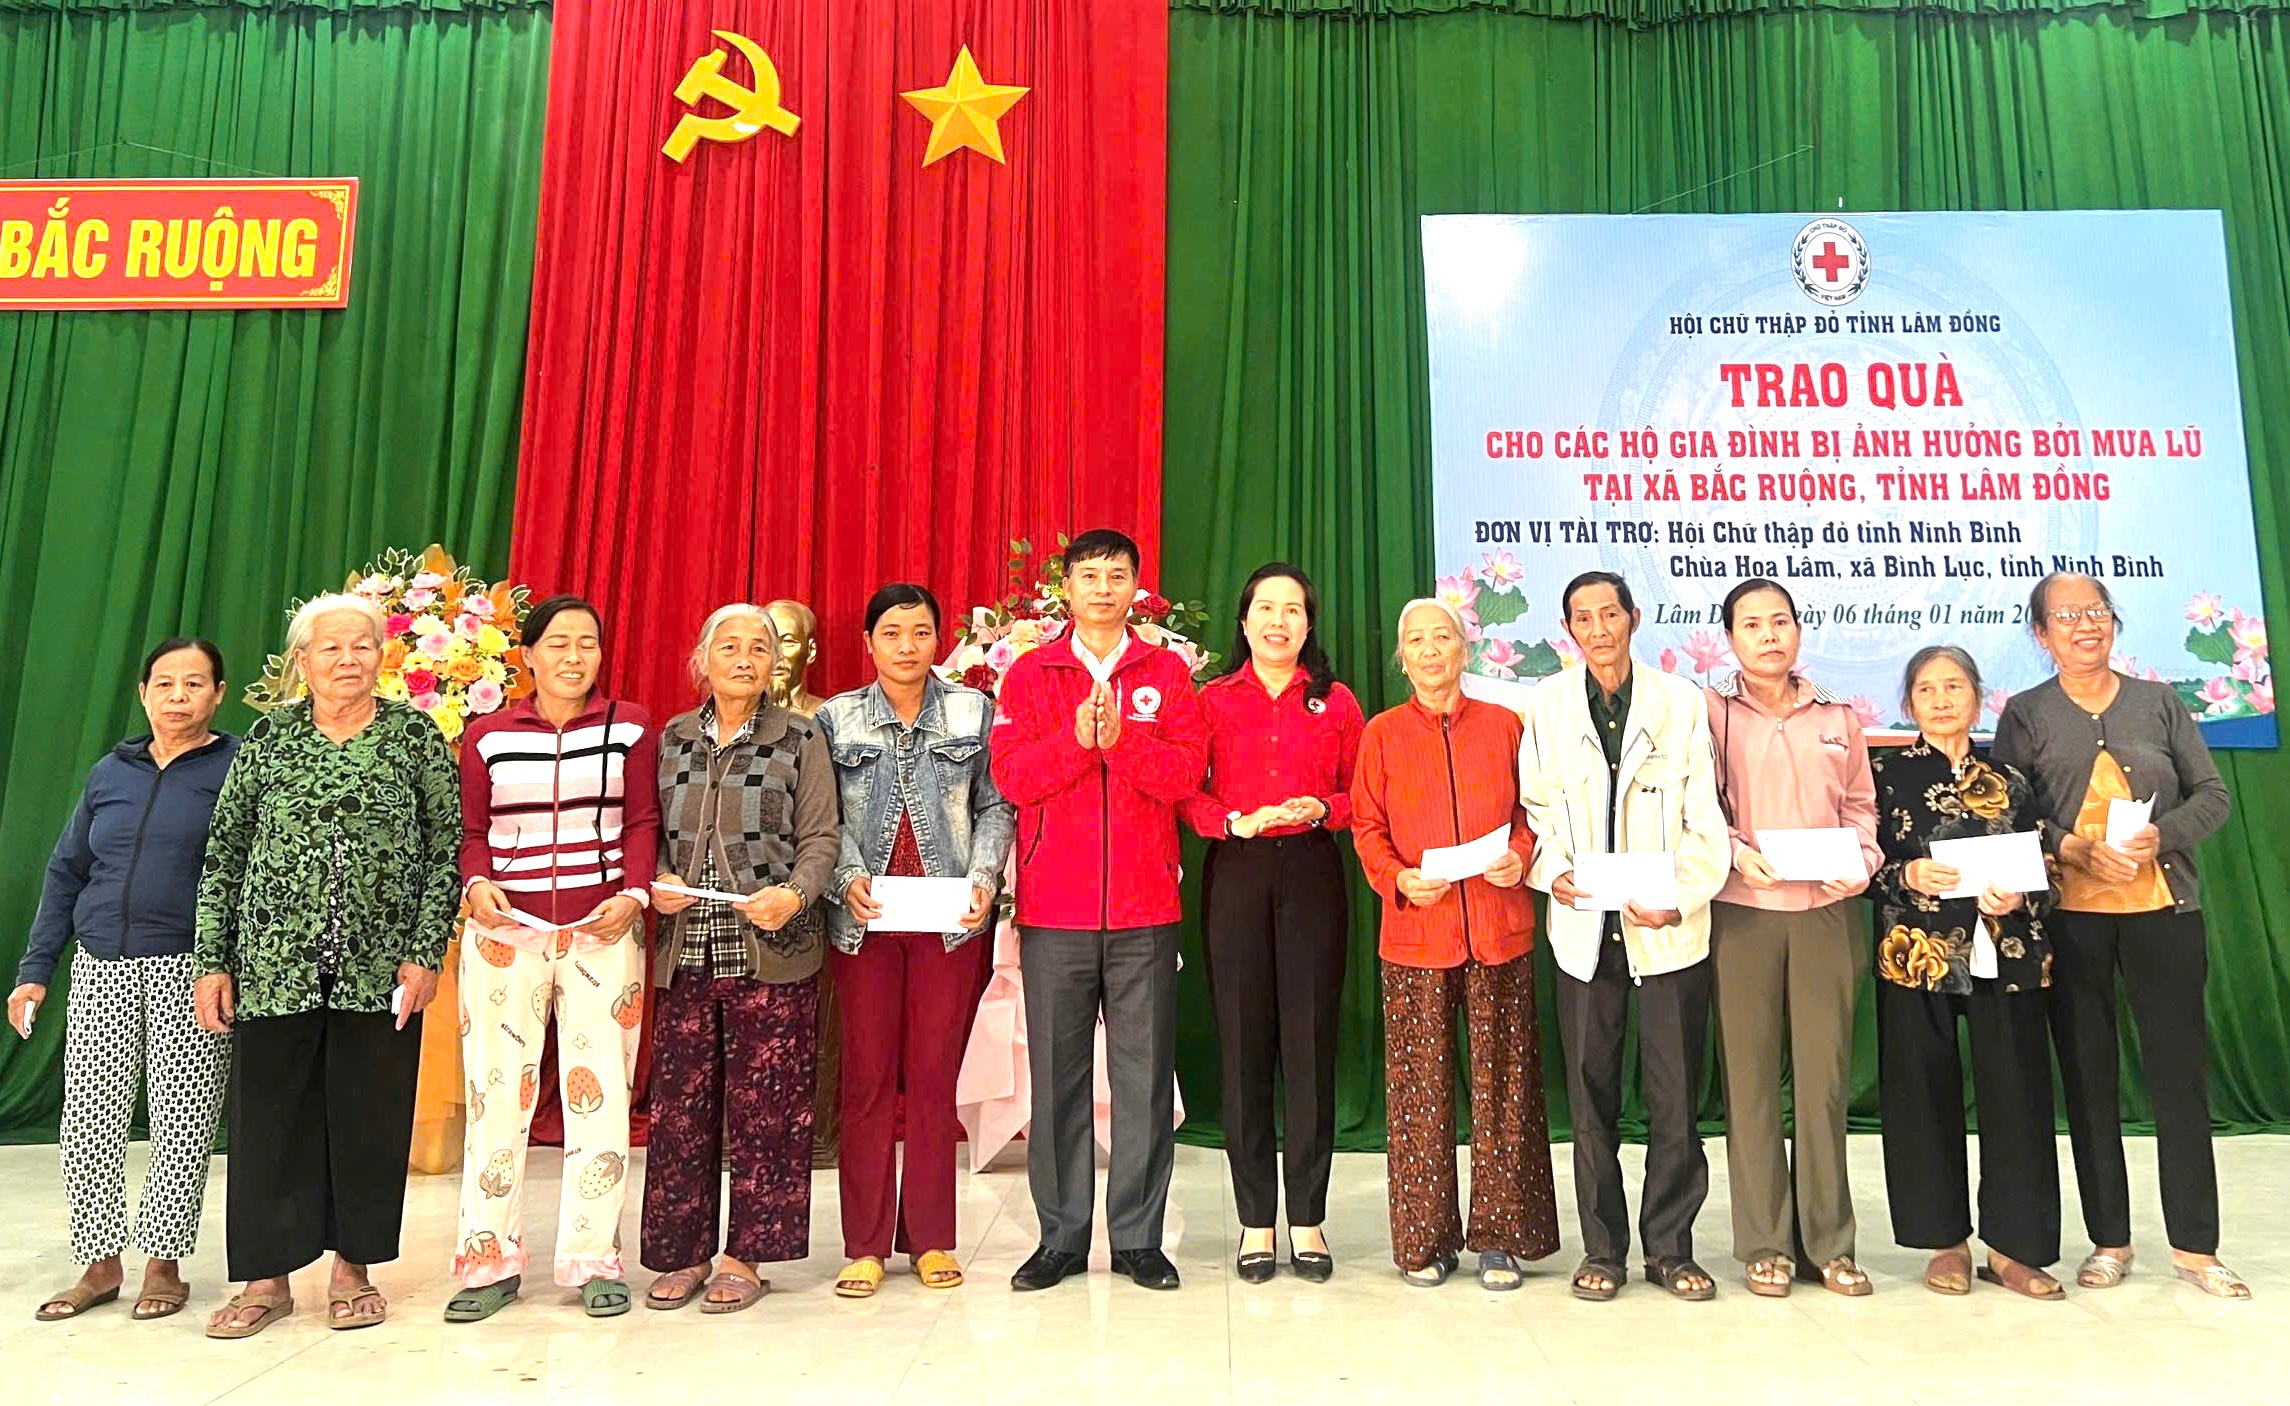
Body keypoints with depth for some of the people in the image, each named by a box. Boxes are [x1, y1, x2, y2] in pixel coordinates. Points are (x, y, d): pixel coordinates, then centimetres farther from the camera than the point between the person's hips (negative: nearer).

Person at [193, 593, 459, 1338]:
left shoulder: (416, 734, 1)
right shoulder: (269, 737, 5)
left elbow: (447, 847, -1)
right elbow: (224, 854, 8)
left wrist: (427, 950, -7)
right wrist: (212, 961, 3)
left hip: (380, 968, -1)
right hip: (275, 964, 1)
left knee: (370, 1117, 6)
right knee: (270, 1116, 6)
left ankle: (353, 1269, 23)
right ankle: (267, 1277, 22)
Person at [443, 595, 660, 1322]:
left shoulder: (632, 727, 5)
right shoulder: (487, 736, 7)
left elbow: (643, 822, 3)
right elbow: (473, 830, 9)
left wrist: (635, 892, -10)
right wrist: (477, 883, -9)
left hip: (603, 931, -1)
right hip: (505, 930, 1)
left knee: (599, 1089, 3)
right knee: (497, 1091, 4)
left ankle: (594, 1260, 14)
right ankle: (490, 1261, 18)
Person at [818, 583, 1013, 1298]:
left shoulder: (974, 711, 7)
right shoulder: (837, 718, 7)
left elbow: (995, 808, 5)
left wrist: (983, 878, -8)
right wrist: (849, 877, -12)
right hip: (864, 918, 0)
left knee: (935, 1076, 3)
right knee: (866, 1076, 2)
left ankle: (930, 1239, 16)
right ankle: (865, 1245, 13)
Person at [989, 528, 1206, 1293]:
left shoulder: (1166, 672, 9)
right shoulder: (1029, 673, 8)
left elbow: (1186, 773, -4)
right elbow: (1011, 776, -4)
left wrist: (1120, 738, -17)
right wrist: (1078, 738, -17)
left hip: (1145, 910, 0)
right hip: (1054, 911, 0)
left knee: (1144, 1072, 4)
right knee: (1057, 1073, 5)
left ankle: (1137, 1237, 16)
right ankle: (1062, 1236, 18)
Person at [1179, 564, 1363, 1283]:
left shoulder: (1336, 702, 9)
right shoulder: (1213, 700, 7)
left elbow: (1362, 794, 9)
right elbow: (1186, 793, 3)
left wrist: (1322, 809, -10)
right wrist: (1238, 821, -13)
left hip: (1313, 875, 0)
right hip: (1235, 876, 0)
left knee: (1311, 1043, 1)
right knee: (1243, 1043, 2)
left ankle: (1308, 1218, 14)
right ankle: (1256, 1220, 14)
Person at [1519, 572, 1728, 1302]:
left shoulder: (1681, 701, 3)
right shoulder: (1546, 704, 6)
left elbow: (1704, 817, 0)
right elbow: (1536, 806, 7)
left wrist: (1679, 899, -13)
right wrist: (1552, 872, -10)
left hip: (1669, 930, 0)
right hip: (1584, 926, 1)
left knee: (1676, 1093, 5)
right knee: (1591, 1091, 7)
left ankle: (1670, 1247, 21)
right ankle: (1601, 1248, 21)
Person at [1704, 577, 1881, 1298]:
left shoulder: (1837, 717, 13)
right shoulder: (1711, 713, 3)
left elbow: (1861, 804, 17)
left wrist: (1862, 861, 0)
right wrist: (1736, 852, -14)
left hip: (1825, 913, 2)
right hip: (1742, 913, -2)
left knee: (1825, 1074, 4)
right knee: (1750, 1075, 2)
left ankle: (1827, 1242, 17)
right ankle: (1764, 1241, 13)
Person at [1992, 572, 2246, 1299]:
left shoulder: (2158, 702, 8)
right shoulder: (2025, 714, 4)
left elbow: (2212, 794, 6)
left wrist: (2161, 836, -11)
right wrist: (2080, 851, -16)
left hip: (2163, 907, 1)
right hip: (2068, 915, -1)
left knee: (2179, 1070, 3)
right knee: (2087, 1078, 6)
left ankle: (2194, 1245, 16)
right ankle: (2109, 1240, 18)